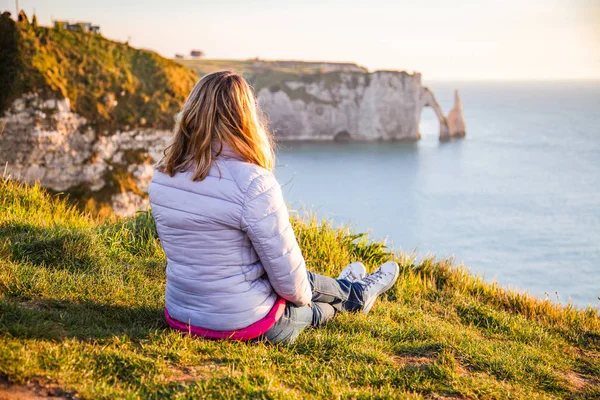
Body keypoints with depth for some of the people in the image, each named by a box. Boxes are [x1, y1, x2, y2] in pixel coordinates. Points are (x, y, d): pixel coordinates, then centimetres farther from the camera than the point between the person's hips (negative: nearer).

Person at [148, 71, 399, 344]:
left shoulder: (161, 177, -5)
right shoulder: (255, 184, -26)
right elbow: (286, 272, -20)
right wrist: (301, 296, 4)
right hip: (246, 324, -6)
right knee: (305, 283, 25)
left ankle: (346, 292, 57)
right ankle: (357, 295, 56)